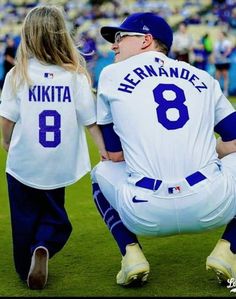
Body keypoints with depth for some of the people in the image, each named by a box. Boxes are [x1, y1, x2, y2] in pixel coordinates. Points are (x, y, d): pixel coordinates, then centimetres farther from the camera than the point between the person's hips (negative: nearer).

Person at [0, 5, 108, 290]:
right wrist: (106, 152, 3)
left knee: (25, 218, 18)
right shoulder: (76, 76, -9)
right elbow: (91, 121, -7)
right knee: (54, 216, 20)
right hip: (59, 166, 0)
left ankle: (26, 268, 22)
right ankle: (44, 246, -6)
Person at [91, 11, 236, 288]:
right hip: (210, 210, 0)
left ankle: (131, 253, 12)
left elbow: (115, 155, 13)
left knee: (102, 171, 32)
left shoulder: (112, 74, 11)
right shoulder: (202, 78, 16)